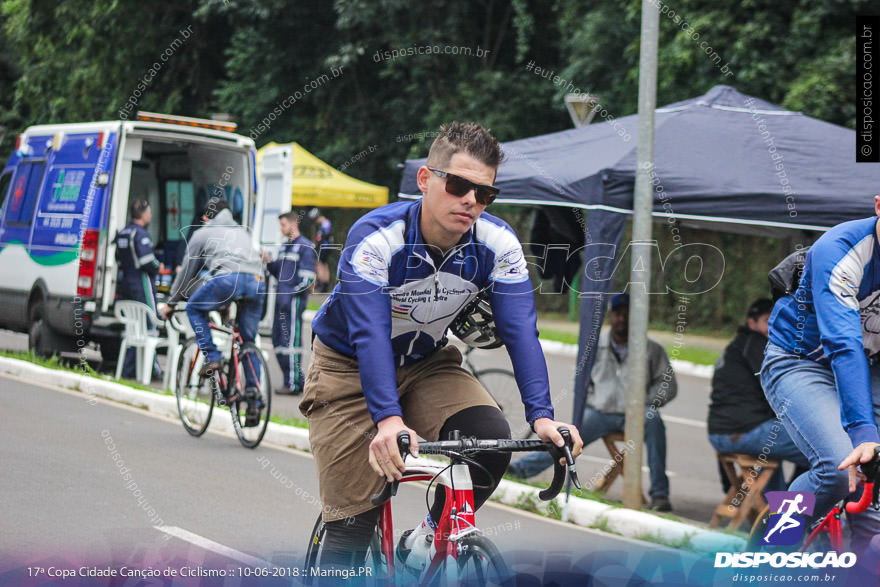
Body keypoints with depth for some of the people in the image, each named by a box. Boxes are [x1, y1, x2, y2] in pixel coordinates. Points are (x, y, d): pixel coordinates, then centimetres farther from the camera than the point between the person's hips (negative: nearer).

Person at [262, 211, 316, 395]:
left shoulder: (305, 246, -7)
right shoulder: (285, 246, 20)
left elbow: (307, 278, -13)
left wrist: (291, 294, -18)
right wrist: (269, 263, 6)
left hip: (294, 299, -9)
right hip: (282, 299, 9)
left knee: (291, 340, -9)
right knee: (278, 339, 9)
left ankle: (293, 384, -7)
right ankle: (299, 379, 16)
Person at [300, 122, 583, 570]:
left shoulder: (499, 244, -18)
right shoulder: (375, 238, -29)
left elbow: (520, 331, -23)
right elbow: (370, 334, -37)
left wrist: (542, 416, -37)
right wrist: (388, 420, -51)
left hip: (426, 364, 3)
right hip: (350, 369, -3)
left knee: (491, 438, -25)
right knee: (351, 526, -10)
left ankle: (426, 542, -1)